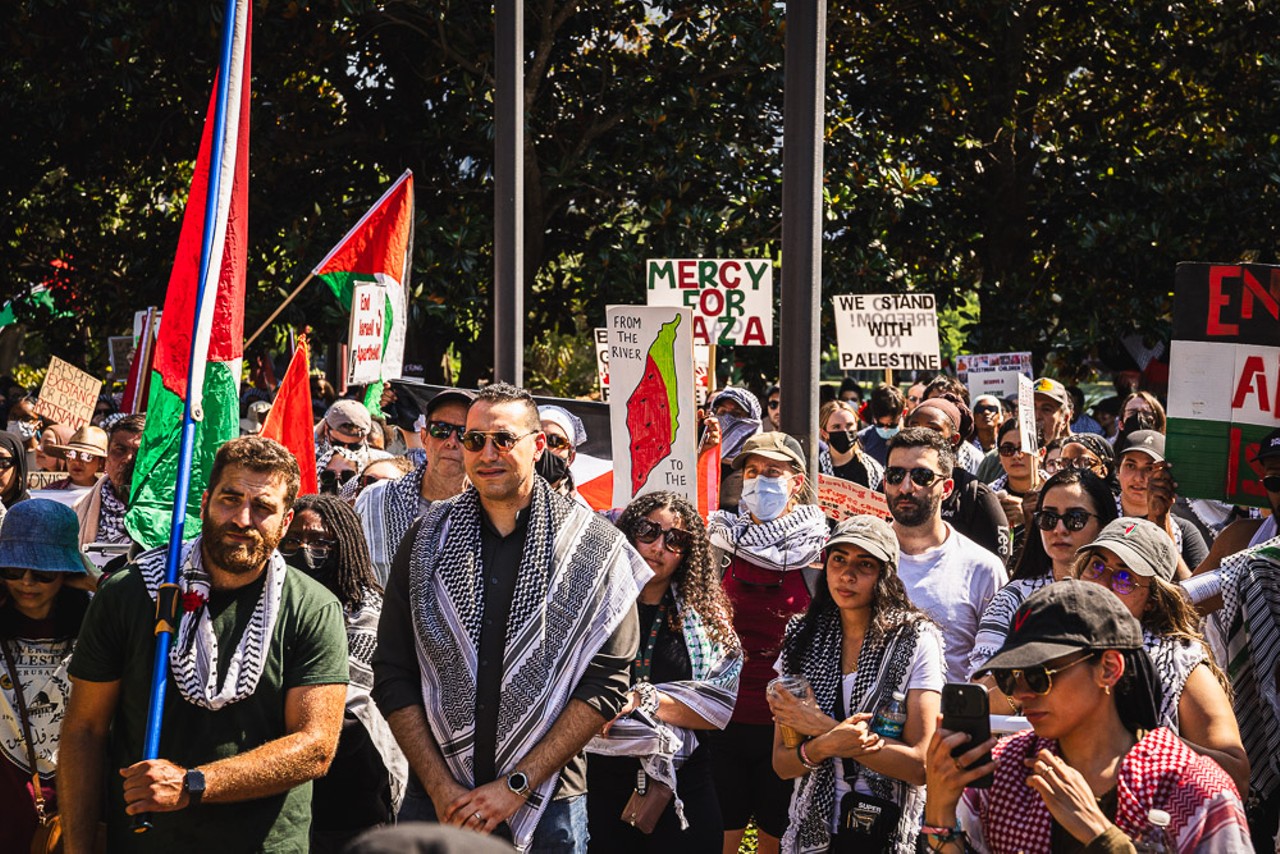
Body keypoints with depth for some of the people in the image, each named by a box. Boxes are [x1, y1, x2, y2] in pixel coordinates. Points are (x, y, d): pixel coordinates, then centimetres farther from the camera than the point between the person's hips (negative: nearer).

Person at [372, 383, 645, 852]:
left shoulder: (595, 549, -3)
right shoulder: (427, 540, 3)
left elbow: (606, 683, -8)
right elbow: (393, 676, 2)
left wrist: (516, 786, -13)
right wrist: (440, 787, -9)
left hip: (548, 811, -2)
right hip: (434, 802, 2)